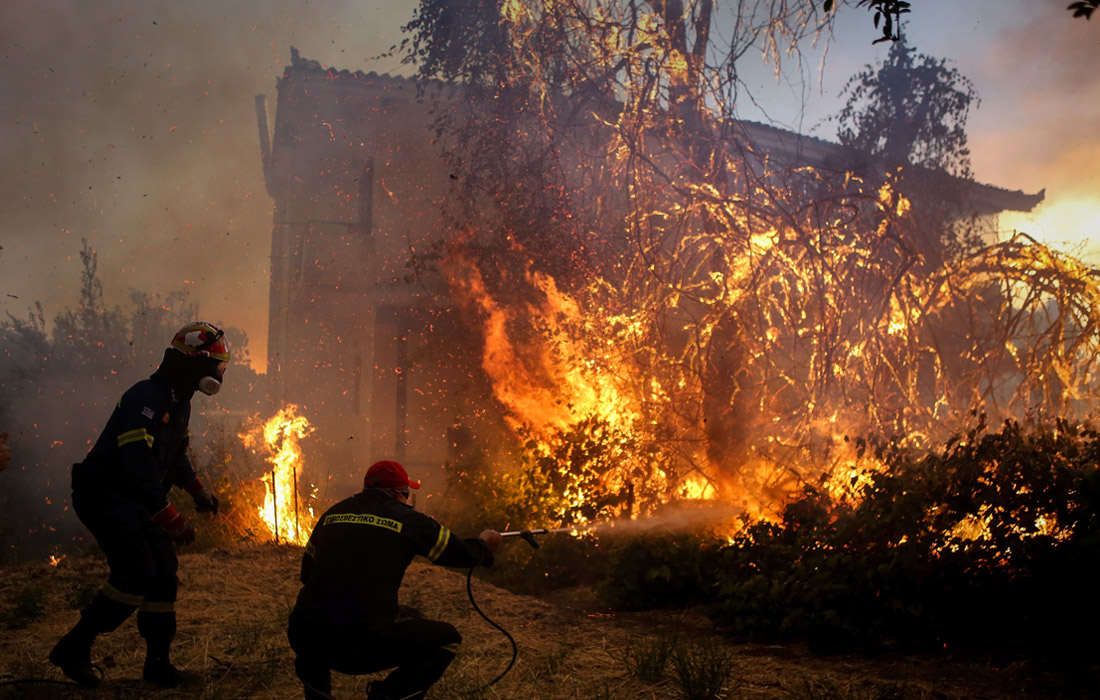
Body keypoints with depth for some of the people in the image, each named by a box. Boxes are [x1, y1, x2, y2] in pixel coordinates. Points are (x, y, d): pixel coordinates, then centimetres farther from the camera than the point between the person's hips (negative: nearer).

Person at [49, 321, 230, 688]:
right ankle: (74, 648, -8)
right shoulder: (145, 398, -21)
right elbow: (138, 464, -30)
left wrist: (196, 489, 14)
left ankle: (158, 663, 17)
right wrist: (169, 517, -33)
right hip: (104, 496, -10)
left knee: (164, 573, 6)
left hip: (135, 503, 10)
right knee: (137, 571, -21)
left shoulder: (179, 403, 11)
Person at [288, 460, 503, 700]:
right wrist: (485, 545, 37)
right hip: (365, 647, -4)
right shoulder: (408, 520, 3)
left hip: (303, 639, 5)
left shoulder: (332, 513, 14)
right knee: (448, 639, 15)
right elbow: (464, 553, 15)